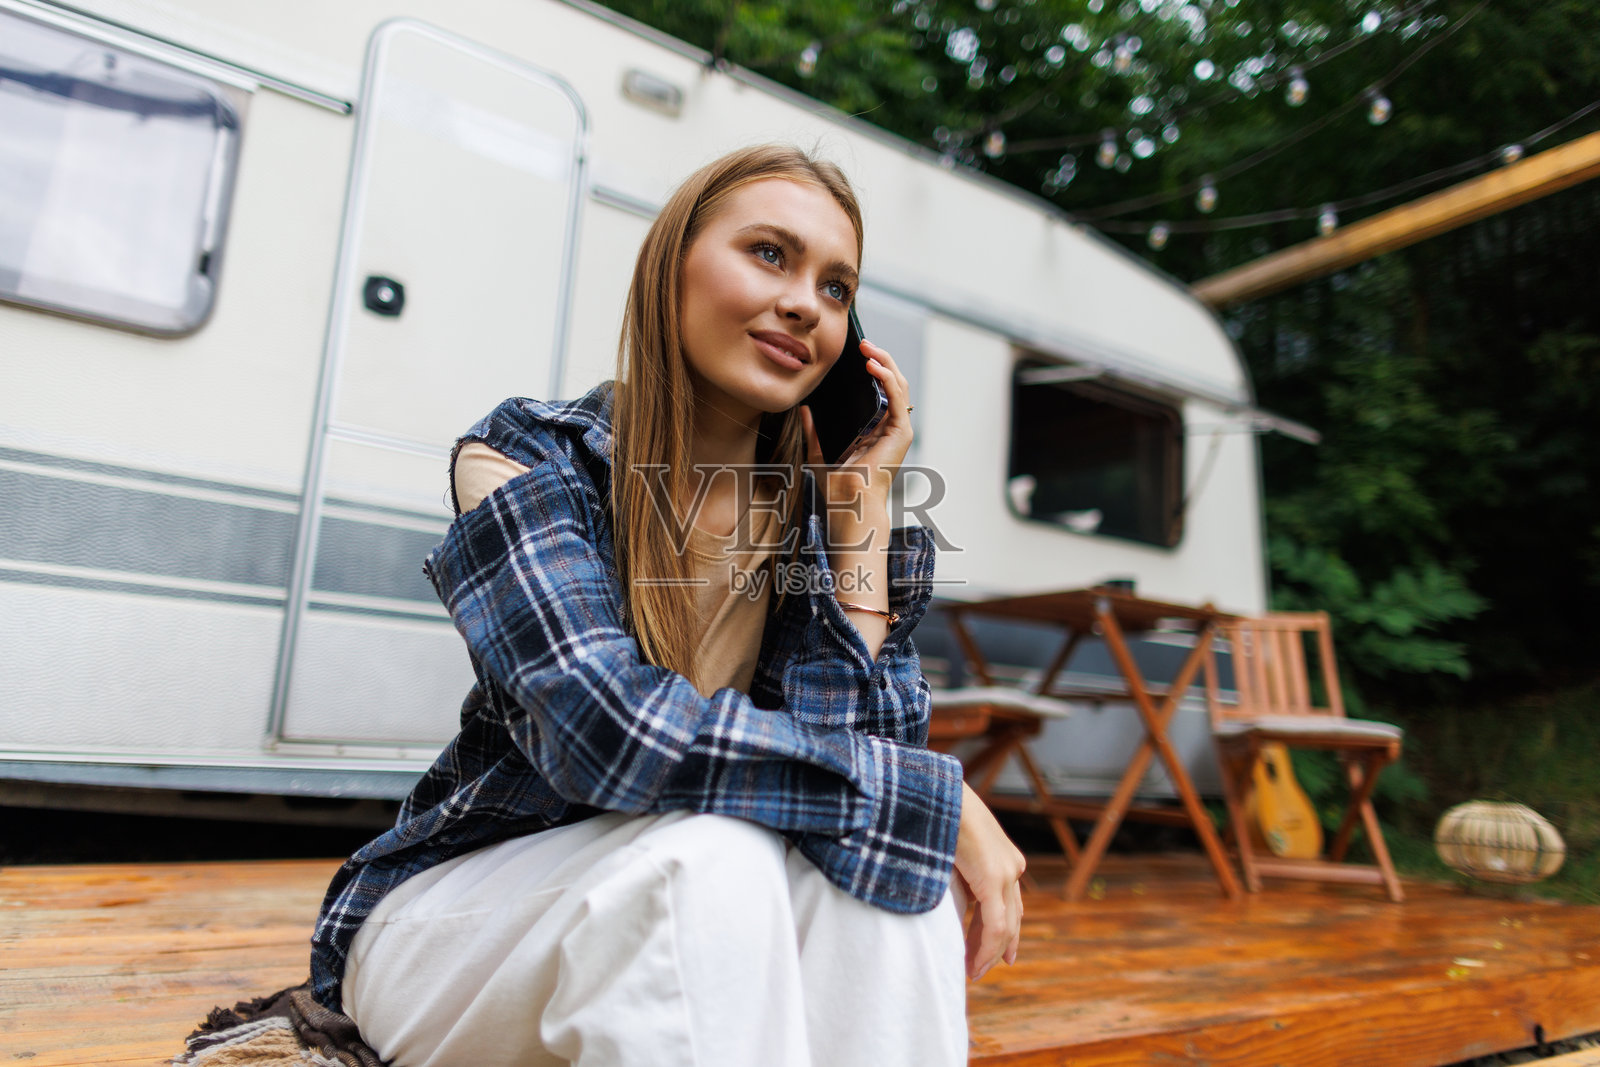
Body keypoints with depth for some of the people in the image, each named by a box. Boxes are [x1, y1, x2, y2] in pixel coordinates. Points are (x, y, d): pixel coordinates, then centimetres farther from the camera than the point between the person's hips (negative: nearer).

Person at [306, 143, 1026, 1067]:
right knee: (711, 855, -34)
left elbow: (864, 748, -16)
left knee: (875, 864, -27)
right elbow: (610, 729, -32)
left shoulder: (817, 517, -5)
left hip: (692, 911, 4)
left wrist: (863, 506, -17)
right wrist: (937, 797, -27)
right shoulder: (530, 461, -16)